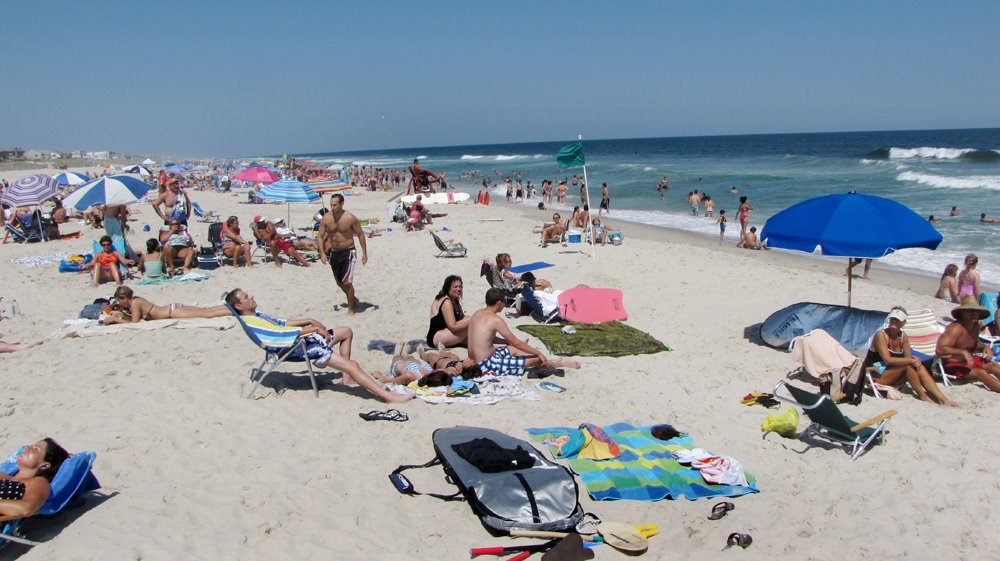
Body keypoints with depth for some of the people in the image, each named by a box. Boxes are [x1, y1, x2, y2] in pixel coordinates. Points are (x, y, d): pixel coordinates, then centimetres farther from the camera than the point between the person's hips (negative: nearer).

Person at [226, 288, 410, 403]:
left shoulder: (257, 315, 16)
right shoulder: (250, 322, -15)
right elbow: (282, 332, -22)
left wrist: (309, 321, 7)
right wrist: (314, 328, -15)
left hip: (304, 339, 11)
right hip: (302, 348, -11)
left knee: (347, 332, 22)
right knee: (352, 366, -20)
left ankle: (347, 375, 21)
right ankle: (389, 396, -26)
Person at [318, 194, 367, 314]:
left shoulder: (350, 218, -14)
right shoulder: (326, 218, -5)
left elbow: (360, 234, -4)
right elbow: (320, 236, 3)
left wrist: (364, 253, -5)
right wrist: (322, 252, -9)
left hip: (348, 252, -5)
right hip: (334, 253, 5)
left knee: (347, 282, -12)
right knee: (340, 282, 18)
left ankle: (351, 309, 3)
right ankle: (353, 299, 42)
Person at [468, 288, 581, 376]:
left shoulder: (476, 314, 7)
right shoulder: (495, 320, -17)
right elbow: (516, 342, -12)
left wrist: (508, 341, 28)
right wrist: (538, 353, -2)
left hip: (476, 360, 9)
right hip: (488, 365, -9)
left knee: (513, 349, 26)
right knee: (535, 360, 1)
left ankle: (548, 361, 35)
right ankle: (561, 364, 23)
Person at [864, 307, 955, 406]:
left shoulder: (903, 336, 6)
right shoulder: (881, 335, -16)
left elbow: (908, 357, 1)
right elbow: (887, 360, -25)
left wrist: (914, 361, -22)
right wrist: (911, 360, -26)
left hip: (892, 378, 7)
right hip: (876, 376, -7)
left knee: (919, 367, -13)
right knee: (908, 364, -23)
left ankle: (941, 398, -17)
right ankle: (922, 395, -14)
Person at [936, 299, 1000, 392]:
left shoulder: (976, 325, 2)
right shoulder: (956, 328, -26)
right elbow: (940, 349, -36)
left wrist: (985, 347, 1)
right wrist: (963, 352, -40)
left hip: (966, 360, 10)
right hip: (951, 365, -10)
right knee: (981, 373, -23)